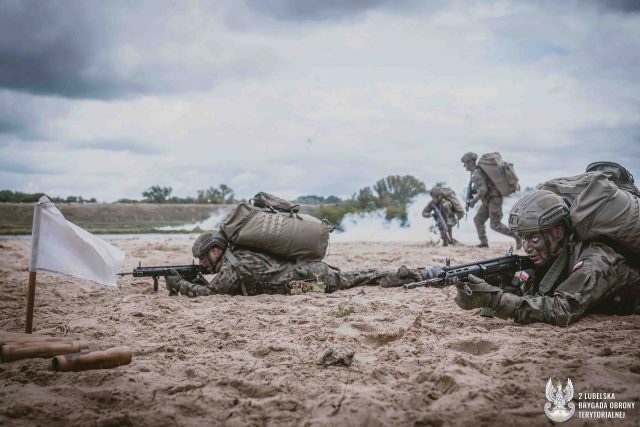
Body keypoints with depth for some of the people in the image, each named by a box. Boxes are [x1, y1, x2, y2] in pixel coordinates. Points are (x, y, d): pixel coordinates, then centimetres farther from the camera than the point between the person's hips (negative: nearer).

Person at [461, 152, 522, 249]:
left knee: (495, 225, -9)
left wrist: (474, 200, -14)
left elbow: (483, 190, -26)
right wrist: (473, 191, 14)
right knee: (478, 219, 9)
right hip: (488, 200, 10)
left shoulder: (476, 173, -18)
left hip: (494, 199, -10)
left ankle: (517, 237, -1)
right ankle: (484, 242, 7)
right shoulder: (479, 170, 14)